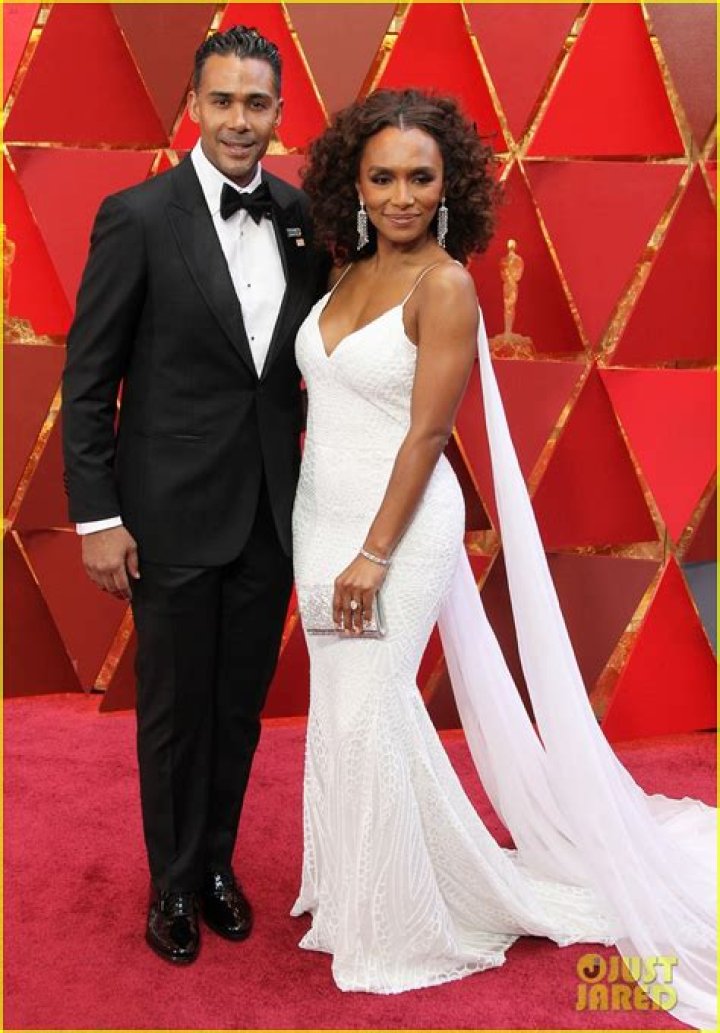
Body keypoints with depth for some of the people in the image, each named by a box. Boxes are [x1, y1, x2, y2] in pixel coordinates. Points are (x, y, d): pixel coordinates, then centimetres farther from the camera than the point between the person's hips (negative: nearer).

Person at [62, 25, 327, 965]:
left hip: (270, 512, 4)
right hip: (173, 516, -4)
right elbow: (87, 380, -8)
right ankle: (174, 884, 34)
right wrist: (97, 518, -10)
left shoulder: (303, 218, 3)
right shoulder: (137, 217, -10)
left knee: (241, 705, 17)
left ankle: (218, 862, 39)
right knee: (175, 710, 12)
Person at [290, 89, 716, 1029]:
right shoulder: (351, 272, 8)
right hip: (323, 518, 7)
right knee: (341, 712, 14)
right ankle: (358, 889, 34)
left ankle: (405, 920, 19)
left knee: (368, 714, -2)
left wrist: (375, 553, -18)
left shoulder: (445, 286, -14)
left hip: (395, 526, -7)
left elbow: (427, 432, -17)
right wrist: (330, 542, 11)